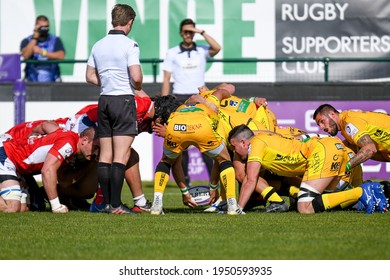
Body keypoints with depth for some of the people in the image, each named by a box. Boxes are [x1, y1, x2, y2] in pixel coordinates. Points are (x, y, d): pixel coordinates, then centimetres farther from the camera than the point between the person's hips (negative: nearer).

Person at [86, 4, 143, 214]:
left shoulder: (98, 45, 10)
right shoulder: (129, 45, -10)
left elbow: (90, 76, 14)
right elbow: (136, 77, -17)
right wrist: (138, 88, 3)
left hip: (104, 101, 6)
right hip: (124, 100, -6)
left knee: (105, 155, 9)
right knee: (121, 156, -7)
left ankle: (107, 202, 9)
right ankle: (116, 204, -11)